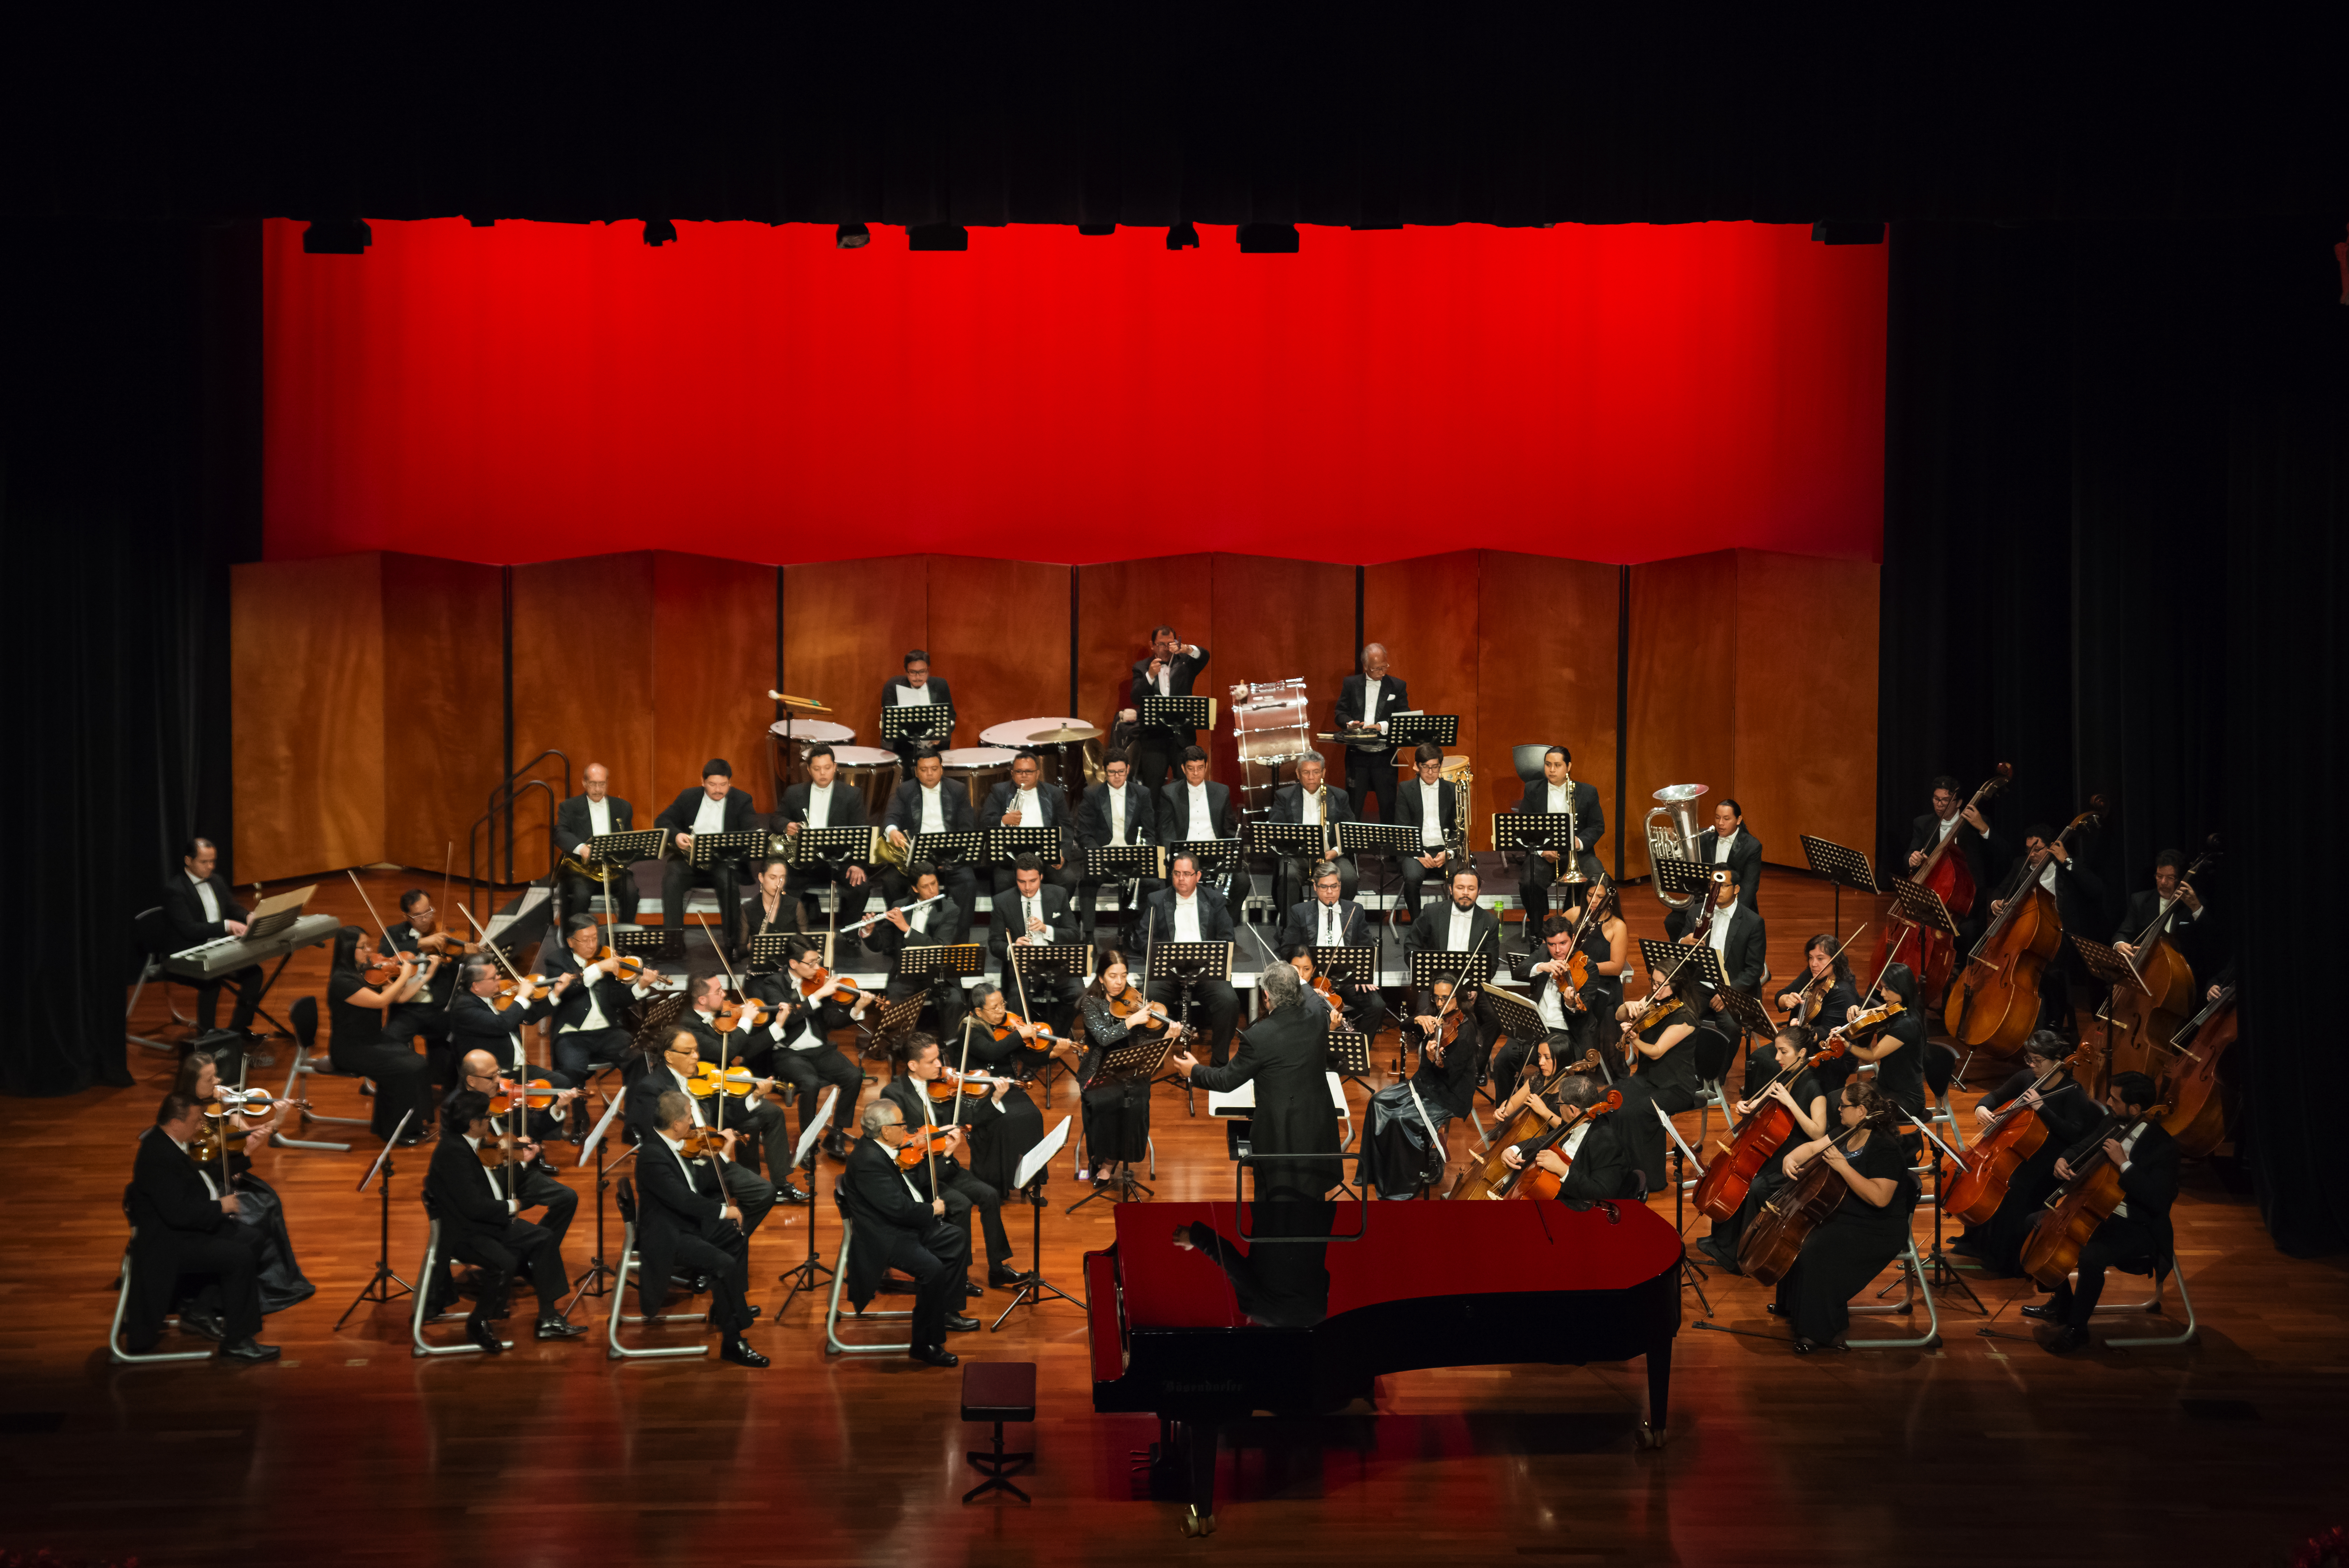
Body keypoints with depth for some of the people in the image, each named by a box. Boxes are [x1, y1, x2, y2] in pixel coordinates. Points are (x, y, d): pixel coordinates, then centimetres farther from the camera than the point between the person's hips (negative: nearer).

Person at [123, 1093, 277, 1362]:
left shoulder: (164, 1142, 7)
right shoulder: (158, 1157, -27)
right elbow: (178, 1214, -31)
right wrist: (220, 1207, -19)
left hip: (189, 1229, 11)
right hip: (169, 1243, -11)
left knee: (250, 1239, 11)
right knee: (240, 1257, -20)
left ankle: (202, 1314, 17)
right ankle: (237, 1344, -12)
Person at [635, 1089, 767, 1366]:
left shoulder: (674, 1145, 3)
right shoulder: (652, 1155, -26)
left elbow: (700, 1186, 10)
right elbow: (683, 1199, -31)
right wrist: (723, 1211, -23)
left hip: (689, 1224, 11)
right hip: (667, 1237, -11)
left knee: (738, 1238, 24)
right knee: (724, 1264, -25)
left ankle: (727, 1308, 37)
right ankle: (732, 1342, -18)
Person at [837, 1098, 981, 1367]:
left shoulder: (877, 1149, 5)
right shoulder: (868, 1161, -27)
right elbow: (898, 1207, -30)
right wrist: (932, 1210, -12)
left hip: (904, 1227, 11)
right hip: (884, 1239, -11)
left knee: (957, 1241, 16)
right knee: (932, 1269, -28)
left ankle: (944, 1312, 25)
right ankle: (926, 1345, -16)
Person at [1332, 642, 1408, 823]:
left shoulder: (1397, 686, 6)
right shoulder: (1351, 684, 9)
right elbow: (1340, 713, 8)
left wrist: (1381, 726, -16)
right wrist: (1350, 723, -15)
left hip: (1385, 755, -1)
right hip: (1357, 755, 1)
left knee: (1388, 805, -1)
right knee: (1353, 805, 1)